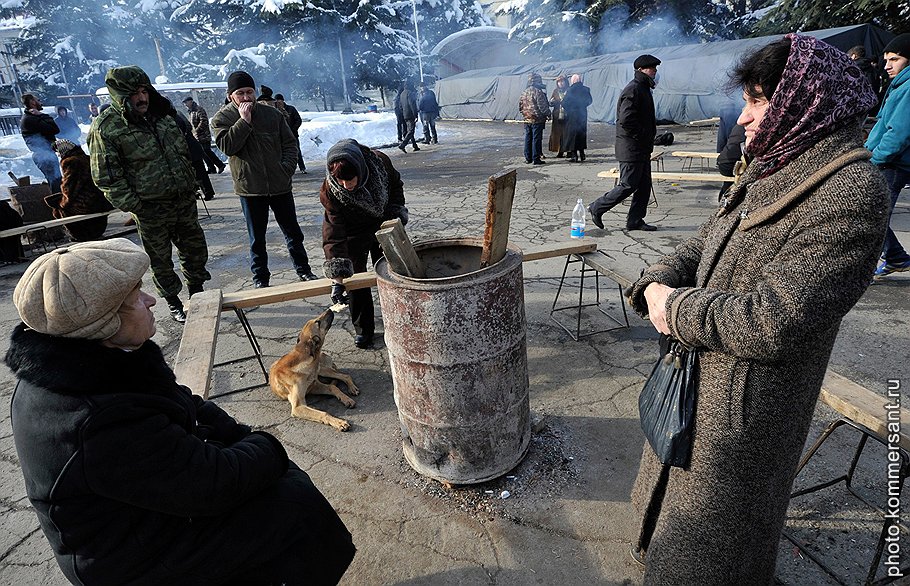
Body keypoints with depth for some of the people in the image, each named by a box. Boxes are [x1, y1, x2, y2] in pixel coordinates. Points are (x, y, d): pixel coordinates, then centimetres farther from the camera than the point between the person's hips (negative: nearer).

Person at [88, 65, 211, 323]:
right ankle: (173, 303, 25)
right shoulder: (106, 128, -11)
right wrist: (132, 206, -16)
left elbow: (186, 149, 18)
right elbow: (107, 177, -11)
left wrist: (192, 184, 13)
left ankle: (197, 293, 33)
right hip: (150, 208, -5)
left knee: (195, 248, 14)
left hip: (185, 200, 5)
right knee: (160, 258, 8)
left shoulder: (163, 113, 6)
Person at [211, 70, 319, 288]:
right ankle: (260, 278, 22)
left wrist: (287, 168, -6)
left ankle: (303, 270, 25)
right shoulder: (221, 118, -1)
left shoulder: (272, 114, 4)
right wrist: (244, 121, -20)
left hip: (280, 185, 2)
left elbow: (290, 143, 8)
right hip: (250, 189, -1)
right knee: (257, 238, 9)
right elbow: (227, 146, -16)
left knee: (293, 232, 11)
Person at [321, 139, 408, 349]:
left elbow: (396, 185, -5)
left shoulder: (379, 162, -29)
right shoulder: (330, 192, -34)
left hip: (384, 226, 3)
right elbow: (333, 234, -37)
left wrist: (397, 210, -16)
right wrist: (338, 276, -44)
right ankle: (363, 328, 22)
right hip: (354, 236, -2)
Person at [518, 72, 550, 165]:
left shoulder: (524, 92, 9)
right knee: (536, 139, -3)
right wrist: (548, 115, -3)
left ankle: (528, 158, 16)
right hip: (537, 120, -7)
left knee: (528, 139, 12)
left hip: (527, 120, 7)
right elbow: (543, 106, -15)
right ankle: (536, 159, -2)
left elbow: (520, 106, 15)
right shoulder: (538, 92, -14)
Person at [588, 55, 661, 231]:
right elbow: (625, 120, -25)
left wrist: (650, 136, 15)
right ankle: (597, 208, 8)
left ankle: (635, 220, 16)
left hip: (642, 150, 10)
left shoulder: (644, 89, 19)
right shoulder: (632, 90, -15)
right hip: (631, 149, -10)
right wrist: (643, 135, -17)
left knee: (644, 185, 10)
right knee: (628, 185, -5)